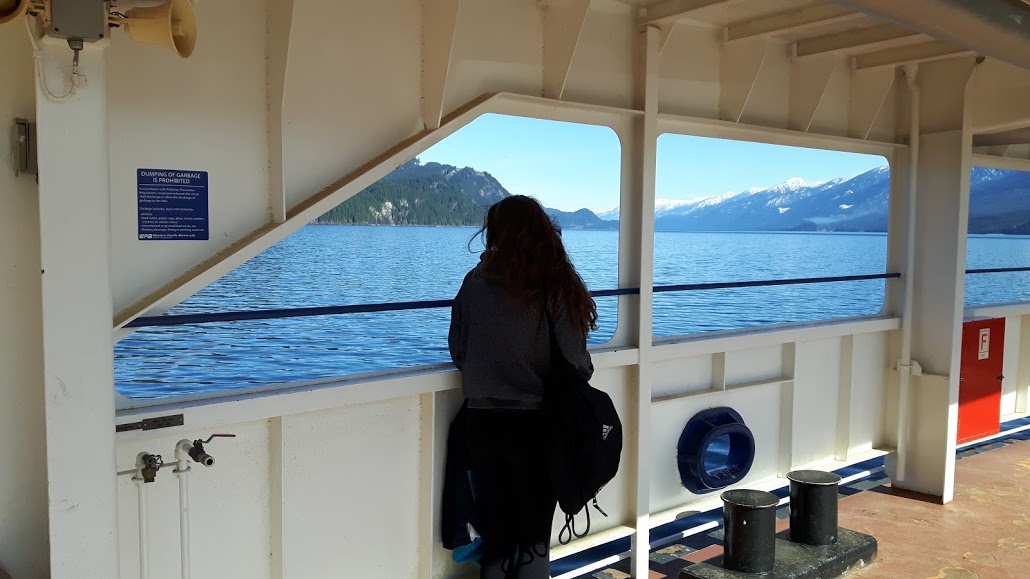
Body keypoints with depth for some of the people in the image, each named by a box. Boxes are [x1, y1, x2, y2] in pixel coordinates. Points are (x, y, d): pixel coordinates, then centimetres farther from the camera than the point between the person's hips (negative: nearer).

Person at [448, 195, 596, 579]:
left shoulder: (475, 283, -6)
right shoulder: (556, 291, -11)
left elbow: (458, 352, 2)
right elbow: (577, 367, -10)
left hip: (483, 424, 2)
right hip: (536, 427, -2)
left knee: (494, 534, 16)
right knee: (534, 535, 12)